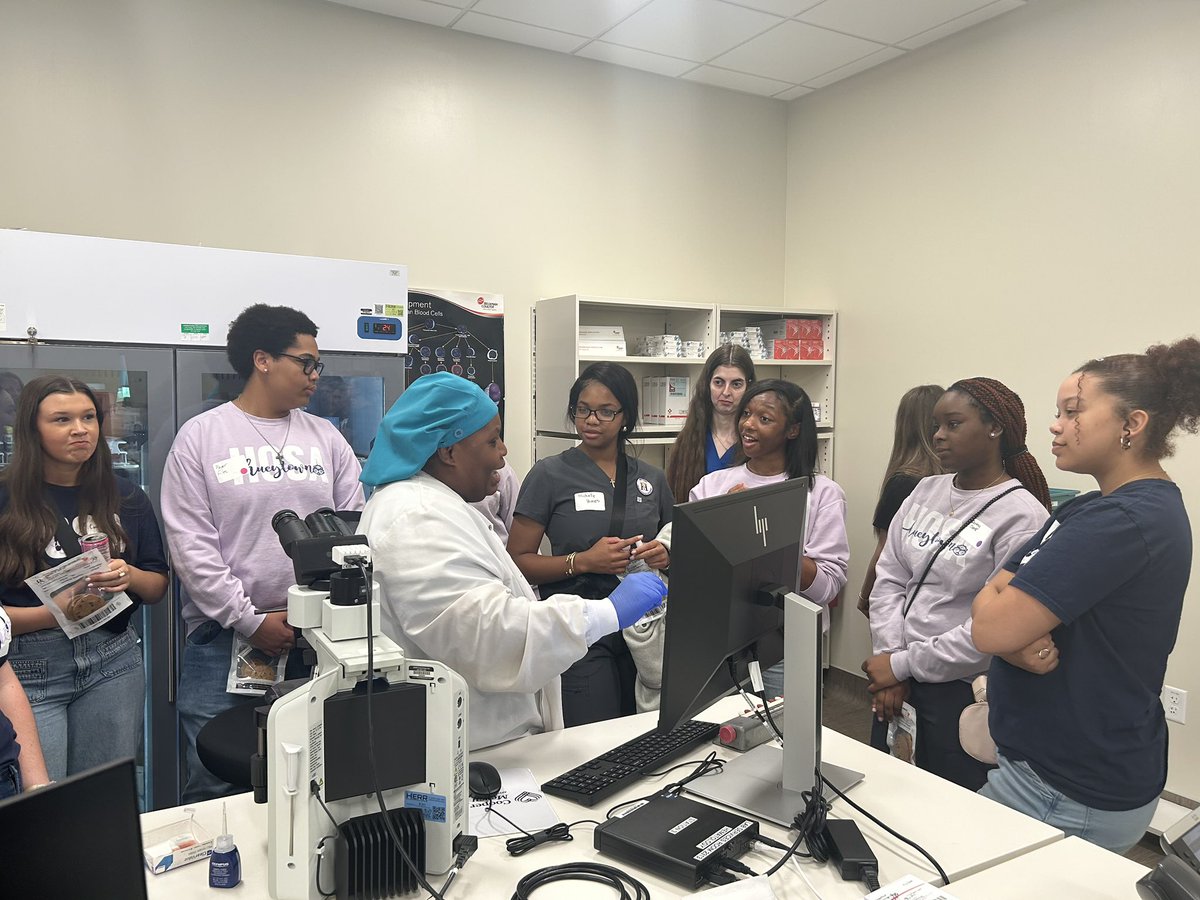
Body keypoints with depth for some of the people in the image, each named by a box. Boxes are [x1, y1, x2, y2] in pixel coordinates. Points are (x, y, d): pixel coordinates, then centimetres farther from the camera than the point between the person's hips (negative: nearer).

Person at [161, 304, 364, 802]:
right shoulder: (201, 436, 0)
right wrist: (251, 621, -10)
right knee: (214, 786, 3)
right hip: (224, 636, -2)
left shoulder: (326, 438, 9)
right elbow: (191, 545, -6)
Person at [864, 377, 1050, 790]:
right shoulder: (925, 491, 5)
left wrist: (903, 664, -15)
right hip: (898, 680, 6)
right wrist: (887, 657, -8)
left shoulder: (1022, 517, -14)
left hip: (963, 691, -6)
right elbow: (888, 579, 3)